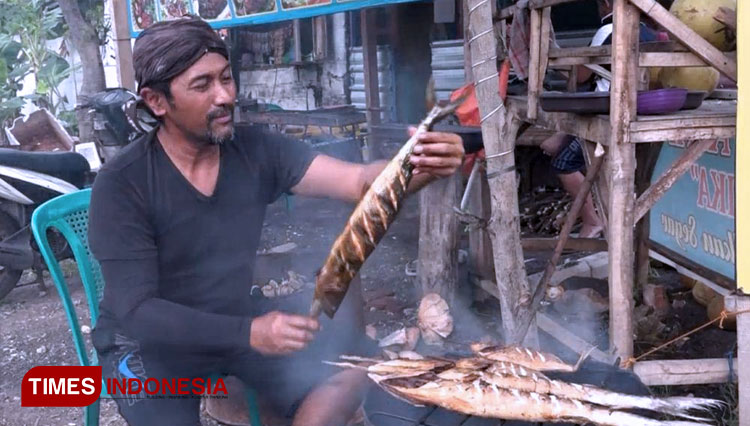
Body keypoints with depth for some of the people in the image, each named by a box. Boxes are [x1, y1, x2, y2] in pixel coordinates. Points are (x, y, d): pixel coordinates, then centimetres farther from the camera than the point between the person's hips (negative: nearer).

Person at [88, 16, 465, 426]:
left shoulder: (257, 151, -10)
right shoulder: (121, 184, -21)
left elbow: (358, 182, -21)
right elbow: (135, 310, -24)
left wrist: (419, 166, -44)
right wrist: (247, 333, -37)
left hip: (237, 319, 4)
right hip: (147, 340, -3)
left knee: (346, 374, -9)